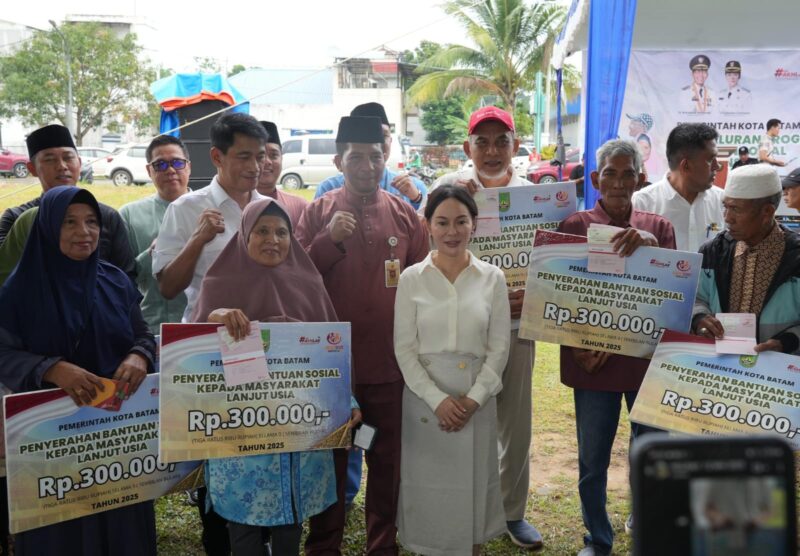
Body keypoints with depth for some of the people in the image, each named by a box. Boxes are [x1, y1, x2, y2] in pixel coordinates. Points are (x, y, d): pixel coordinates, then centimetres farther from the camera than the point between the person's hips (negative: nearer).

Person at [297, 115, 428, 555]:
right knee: (329, 458, 12)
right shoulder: (317, 212, -2)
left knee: (388, 458, 13)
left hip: (391, 360, 2)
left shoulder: (405, 215, 2)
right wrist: (329, 239, -19)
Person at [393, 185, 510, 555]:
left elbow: (499, 346, 1)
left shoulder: (493, 278, 2)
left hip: (477, 397, 1)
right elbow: (404, 348, -4)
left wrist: (474, 398, -10)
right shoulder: (411, 279, -1)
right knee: (426, 480, 6)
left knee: (473, 479, 9)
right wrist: (437, 399, -13)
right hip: (425, 397, -1)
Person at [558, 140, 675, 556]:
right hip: (593, 360, -1)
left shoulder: (658, 227, 6)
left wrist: (650, 244, -21)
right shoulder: (575, 225, 0)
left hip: (648, 356, 2)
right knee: (592, 458, 6)